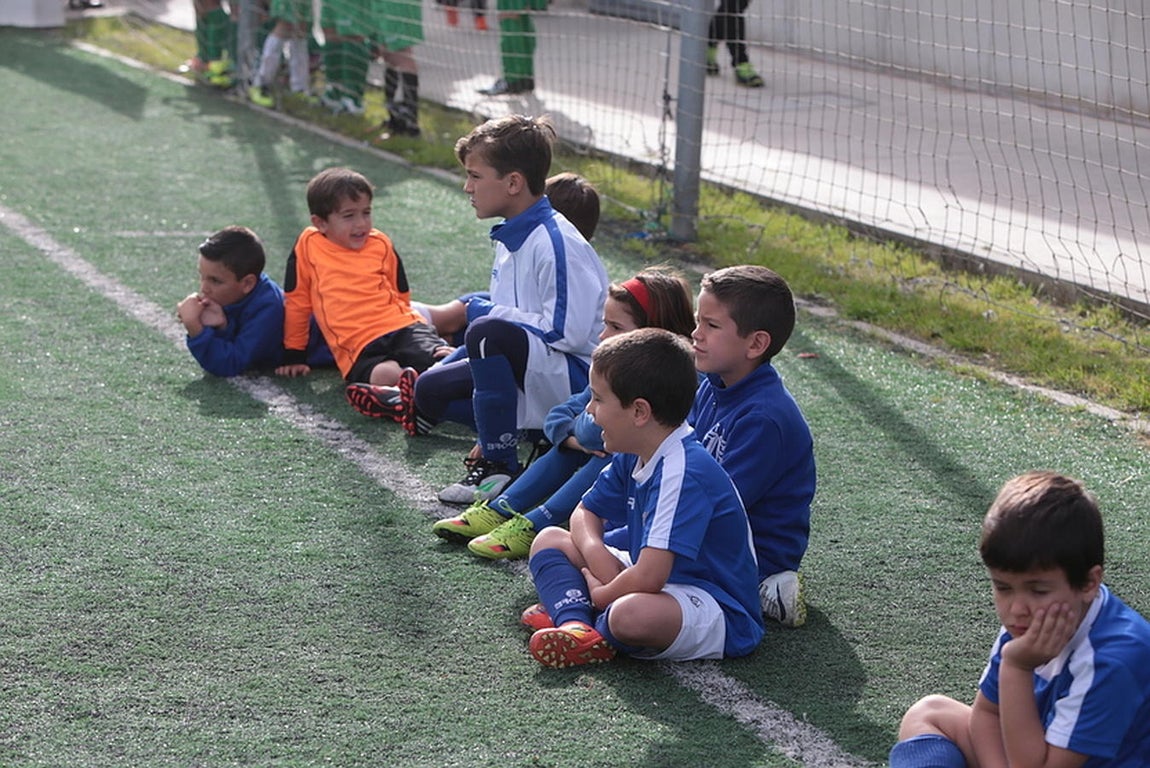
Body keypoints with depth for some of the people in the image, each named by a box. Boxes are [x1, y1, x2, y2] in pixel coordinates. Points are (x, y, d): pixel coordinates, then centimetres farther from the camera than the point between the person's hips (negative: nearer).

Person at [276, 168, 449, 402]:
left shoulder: (381, 244, 15)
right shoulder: (309, 246, 9)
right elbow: (296, 302, 18)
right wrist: (293, 356, 22)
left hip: (403, 328, 3)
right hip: (360, 349, -3)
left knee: (441, 359, -32)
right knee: (383, 376, -40)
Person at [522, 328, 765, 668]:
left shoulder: (684, 474, -27)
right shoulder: (633, 456, 3)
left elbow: (648, 578, -33)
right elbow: (586, 513, 15)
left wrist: (600, 594, -14)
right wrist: (596, 552, -7)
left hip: (721, 617, -10)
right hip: (665, 581, 10)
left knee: (630, 614, -43)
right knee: (549, 540, 9)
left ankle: (587, 619, -7)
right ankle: (577, 626, -17)